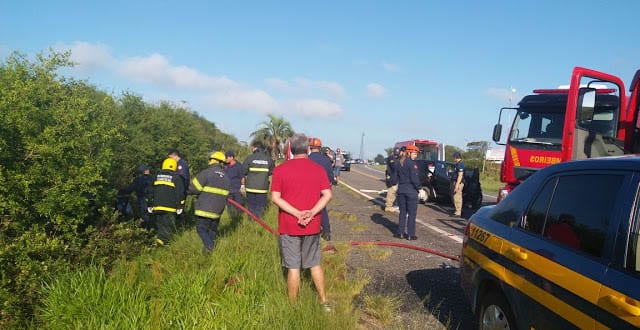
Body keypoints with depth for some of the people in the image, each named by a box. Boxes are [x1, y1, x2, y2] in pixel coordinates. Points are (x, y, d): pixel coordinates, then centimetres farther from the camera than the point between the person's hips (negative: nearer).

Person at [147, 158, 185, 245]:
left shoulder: (156, 176, 14)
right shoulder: (176, 177, -1)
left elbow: (150, 191, 16)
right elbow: (180, 193, -4)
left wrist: (150, 205, 21)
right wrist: (180, 206, 2)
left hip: (157, 206, 5)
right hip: (169, 208, -5)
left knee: (160, 225, 18)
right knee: (169, 226, -2)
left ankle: (159, 237, 18)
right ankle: (161, 239, -20)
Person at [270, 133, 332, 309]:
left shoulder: (280, 169, -6)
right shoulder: (318, 169, 0)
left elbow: (275, 197, -12)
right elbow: (327, 195, -7)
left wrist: (298, 213, -16)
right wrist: (312, 213, -14)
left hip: (289, 227, -2)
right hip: (312, 227, 2)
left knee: (293, 268, 6)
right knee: (315, 264, 17)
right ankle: (324, 302, 24)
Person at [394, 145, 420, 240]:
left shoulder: (400, 162, 10)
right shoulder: (412, 163, -15)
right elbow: (414, 178, -17)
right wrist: (418, 188, -5)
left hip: (401, 189, 7)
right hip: (411, 190, -7)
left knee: (402, 212, 15)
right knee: (411, 213, 1)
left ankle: (400, 232, 18)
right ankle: (411, 234, 4)